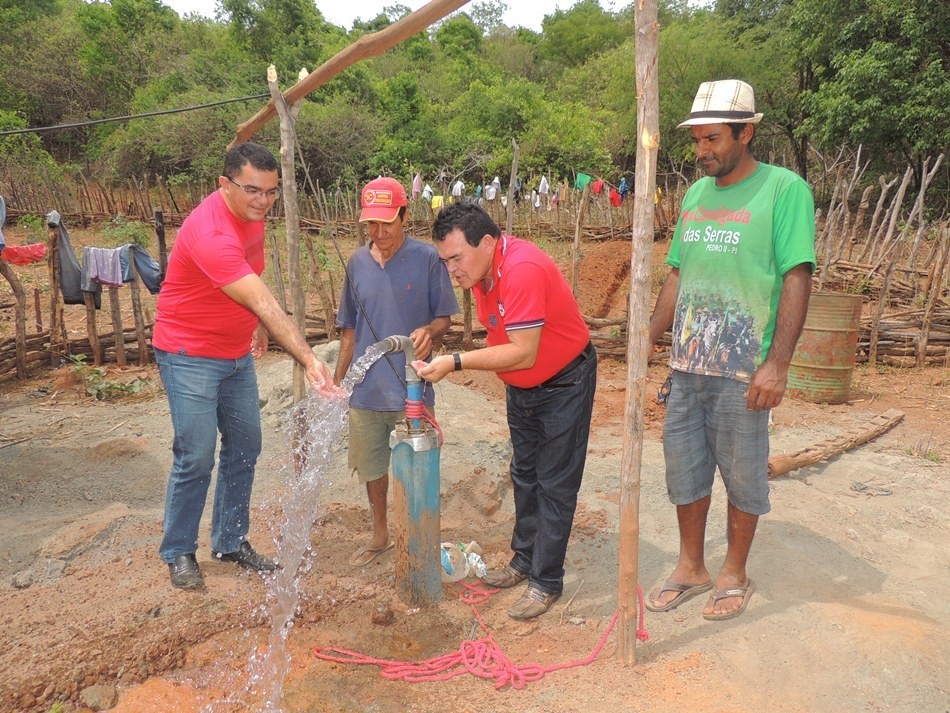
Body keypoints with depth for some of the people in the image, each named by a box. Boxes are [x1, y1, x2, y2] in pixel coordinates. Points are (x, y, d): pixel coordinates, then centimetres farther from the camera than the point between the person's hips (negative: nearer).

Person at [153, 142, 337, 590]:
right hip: (191, 357, -8)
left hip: (237, 354, 8)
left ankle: (230, 542, 26)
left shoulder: (250, 212, -2)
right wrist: (308, 360, -43)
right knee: (196, 458, -3)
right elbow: (266, 305, -38)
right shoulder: (211, 233, -30)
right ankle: (178, 552, 18)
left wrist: (258, 327, 10)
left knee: (244, 449, 10)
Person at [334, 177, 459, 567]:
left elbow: (444, 317, -4)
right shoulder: (357, 263, 4)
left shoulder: (427, 258, -9)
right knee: (371, 466, 18)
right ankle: (380, 536, 41)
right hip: (366, 389, 4)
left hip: (412, 390, -4)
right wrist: (337, 381, 11)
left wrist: (429, 331, -26)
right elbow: (349, 330, 10)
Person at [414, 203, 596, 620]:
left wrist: (456, 363, -34)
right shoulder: (479, 268, -6)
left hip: (563, 383, -9)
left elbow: (523, 353, -35)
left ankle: (546, 582, 12)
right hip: (521, 387, 9)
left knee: (555, 485, 0)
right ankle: (524, 561, 33)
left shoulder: (522, 270, -33)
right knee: (524, 476, 18)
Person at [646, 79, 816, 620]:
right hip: (687, 365, 6)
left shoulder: (785, 190, -7)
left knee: (743, 474, 9)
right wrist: (649, 340, 12)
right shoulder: (697, 193, 11)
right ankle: (691, 568, 31)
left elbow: (797, 279, -13)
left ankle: (735, 575, 28)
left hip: (744, 371, -6)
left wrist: (778, 364, -19)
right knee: (684, 468, 13)